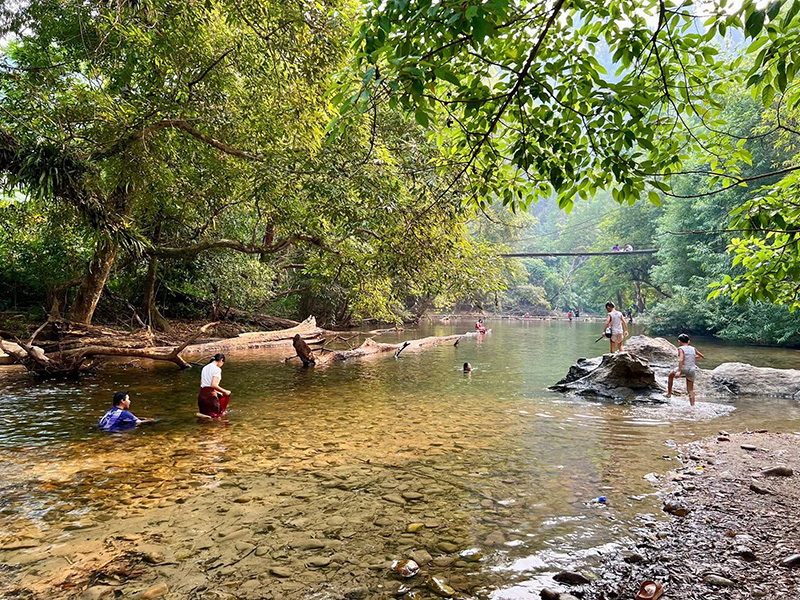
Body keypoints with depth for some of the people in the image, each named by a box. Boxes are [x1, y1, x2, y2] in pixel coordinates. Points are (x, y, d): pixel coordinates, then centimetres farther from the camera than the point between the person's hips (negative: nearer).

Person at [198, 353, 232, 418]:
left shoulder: (205, 368, 16)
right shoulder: (217, 369, -10)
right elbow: (214, 385, -20)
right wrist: (225, 392, -8)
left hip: (201, 395, 7)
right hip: (210, 395, -7)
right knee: (216, 417, 5)